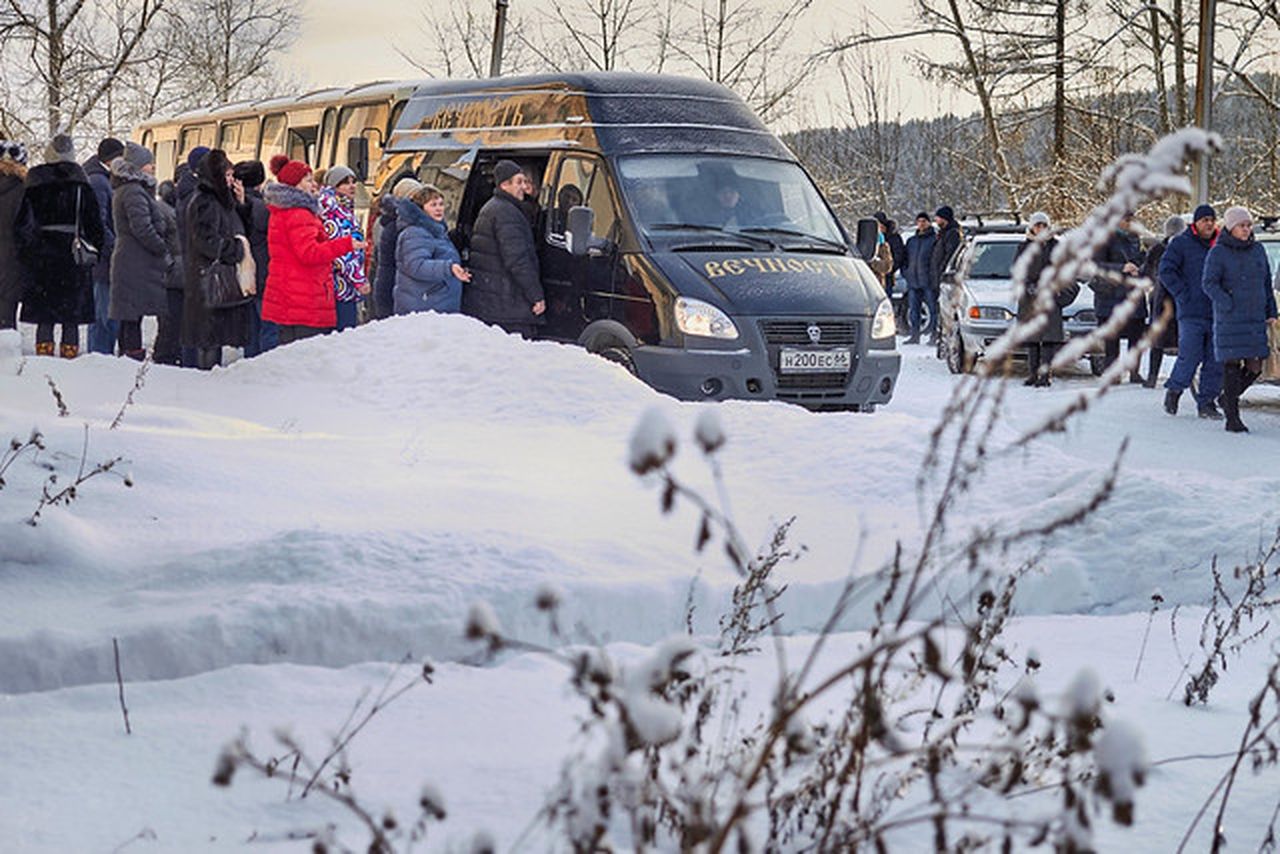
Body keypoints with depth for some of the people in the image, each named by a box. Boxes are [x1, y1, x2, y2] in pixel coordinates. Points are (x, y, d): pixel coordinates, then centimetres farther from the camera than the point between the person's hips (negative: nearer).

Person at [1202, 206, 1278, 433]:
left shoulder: (1258, 250, 12)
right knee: (1232, 366, -4)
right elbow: (1209, 283, -11)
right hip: (1230, 320, -5)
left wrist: (1271, 313, 12)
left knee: (1255, 367, 1)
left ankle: (1229, 398, 26)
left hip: (1256, 320, 5)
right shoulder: (1218, 253, -4)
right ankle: (1232, 418, 1)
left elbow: (1267, 283, 18)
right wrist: (1230, 306, -20)